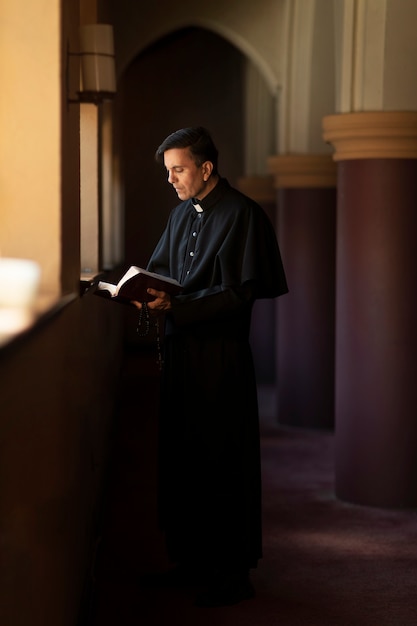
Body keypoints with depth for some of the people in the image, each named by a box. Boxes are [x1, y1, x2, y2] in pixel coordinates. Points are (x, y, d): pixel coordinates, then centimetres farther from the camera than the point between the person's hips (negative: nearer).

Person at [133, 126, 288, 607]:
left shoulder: (242, 215, -10)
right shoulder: (182, 214, 14)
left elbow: (239, 293, -16)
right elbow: (160, 267, 19)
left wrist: (174, 306, -25)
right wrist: (145, 290, -5)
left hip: (221, 354, -7)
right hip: (180, 349, 7)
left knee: (221, 461, -2)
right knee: (180, 455, 11)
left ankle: (232, 574, 7)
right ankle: (190, 557, 23)